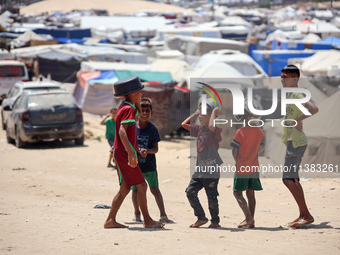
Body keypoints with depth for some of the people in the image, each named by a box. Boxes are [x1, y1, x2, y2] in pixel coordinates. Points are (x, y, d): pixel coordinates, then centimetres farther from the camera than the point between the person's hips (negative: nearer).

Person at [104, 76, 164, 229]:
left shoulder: (125, 106, 14)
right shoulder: (128, 109, -15)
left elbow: (139, 114, 34)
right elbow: (122, 131, -27)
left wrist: (136, 101, 15)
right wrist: (130, 152, -36)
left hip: (121, 153, 10)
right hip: (124, 153, -10)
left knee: (125, 189, 11)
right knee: (141, 186, -6)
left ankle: (110, 220, 9)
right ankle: (147, 220, -3)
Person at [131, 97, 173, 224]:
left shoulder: (153, 129, -5)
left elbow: (156, 149, -8)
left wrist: (147, 151, -26)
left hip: (149, 165, -2)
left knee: (154, 189, -11)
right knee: (135, 190, 7)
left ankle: (163, 215, -13)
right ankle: (137, 213, 29)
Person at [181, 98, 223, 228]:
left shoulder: (216, 130, -10)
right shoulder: (199, 129, 14)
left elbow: (211, 126, -33)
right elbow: (184, 124, 18)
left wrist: (214, 113, -17)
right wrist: (196, 113, 14)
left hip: (211, 168, -8)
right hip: (200, 167, 8)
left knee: (211, 196, -1)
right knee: (190, 191, -1)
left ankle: (215, 221, 15)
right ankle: (201, 218, 8)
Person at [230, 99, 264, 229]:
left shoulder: (241, 132, -15)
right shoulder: (259, 132, 3)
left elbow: (235, 151, -11)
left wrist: (237, 162, 7)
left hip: (242, 168, -6)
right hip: (254, 168, 6)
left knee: (238, 193, 1)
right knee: (250, 194, 11)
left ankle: (249, 218, -12)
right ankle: (251, 221, 11)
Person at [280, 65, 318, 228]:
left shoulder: (297, 95, -15)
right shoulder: (290, 95, 15)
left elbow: (314, 109, -30)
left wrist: (298, 119, -24)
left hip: (296, 142, -11)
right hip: (293, 141, 11)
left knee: (288, 179, -14)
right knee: (293, 179, 14)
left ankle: (307, 215, -14)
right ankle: (302, 216, 19)